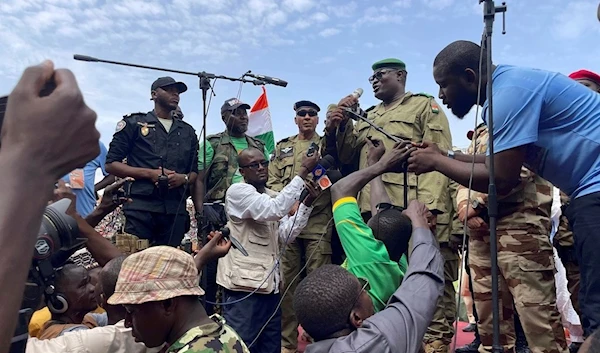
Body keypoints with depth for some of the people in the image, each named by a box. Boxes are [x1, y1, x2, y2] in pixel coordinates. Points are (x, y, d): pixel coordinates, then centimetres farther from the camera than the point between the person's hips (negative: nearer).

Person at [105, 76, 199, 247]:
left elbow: (195, 172, 20)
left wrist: (184, 178, -4)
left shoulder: (188, 131, 20)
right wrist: (149, 173, -9)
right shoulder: (133, 123, 9)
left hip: (176, 210, 3)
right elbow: (111, 164, 4)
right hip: (141, 206, -3)